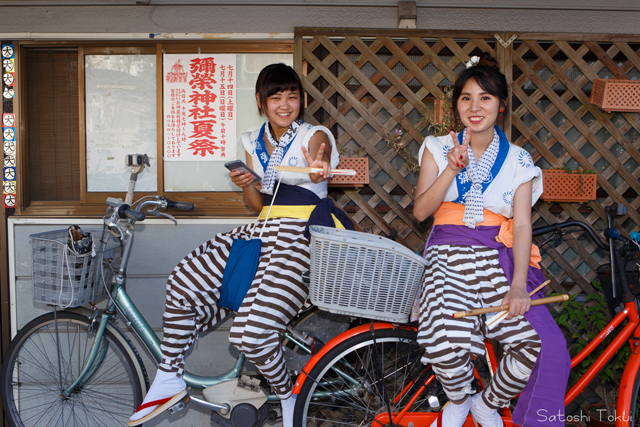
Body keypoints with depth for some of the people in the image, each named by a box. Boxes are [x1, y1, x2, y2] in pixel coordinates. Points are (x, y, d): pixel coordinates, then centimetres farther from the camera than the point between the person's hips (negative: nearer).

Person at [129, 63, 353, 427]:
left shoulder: (315, 135, -1)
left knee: (251, 333, -21)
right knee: (182, 282, -5)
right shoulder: (254, 142, 16)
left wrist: (318, 167, -51)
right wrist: (245, 185, -6)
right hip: (263, 228, 7)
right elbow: (259, 205, 17)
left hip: (300, 233, -7)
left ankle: (289, 396, 9)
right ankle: (169, 380, 11)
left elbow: (319, 161, -26)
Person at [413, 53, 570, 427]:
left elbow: (523, 223, -1)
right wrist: (452, 168, -14)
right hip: (449, 251, -1)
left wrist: (518, 284, -16)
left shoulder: (518, 161, 8)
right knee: (446, 346, -28)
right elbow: (420, 210, 0)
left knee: (542, 344, -20)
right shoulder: (439, 148, 9)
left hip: (499, 256, 2)